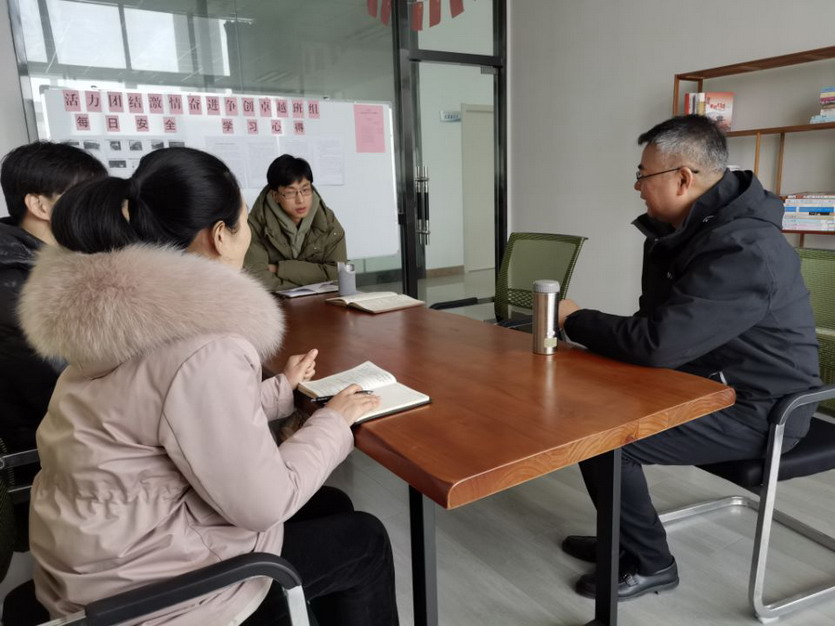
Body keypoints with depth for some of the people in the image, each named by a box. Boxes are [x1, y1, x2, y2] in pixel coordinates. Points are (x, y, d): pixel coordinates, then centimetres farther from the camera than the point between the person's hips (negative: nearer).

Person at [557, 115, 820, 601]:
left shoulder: (742, 250, -28)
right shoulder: (692, 229, 5)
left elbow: (657, 343, -33)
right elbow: (660, 328, 9)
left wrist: (575, 320, -18)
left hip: (755, 411, -9)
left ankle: (648, 564, 6)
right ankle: (624, 539, 19)